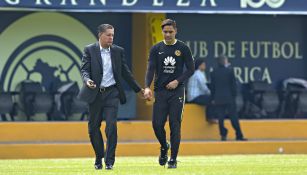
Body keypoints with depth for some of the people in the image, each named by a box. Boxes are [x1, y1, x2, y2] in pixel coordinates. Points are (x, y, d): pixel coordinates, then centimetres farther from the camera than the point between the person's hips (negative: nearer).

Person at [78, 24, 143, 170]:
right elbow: (84, 69, -6)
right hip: (95, 93, 0)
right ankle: (99, 158, 25)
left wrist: (139, 90, 13)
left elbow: (125, 73, 12)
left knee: (111, 125, -13)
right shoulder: (89, 50, 0)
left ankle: (109, 161, -6)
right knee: (93, 127, 6)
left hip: (112, 93, 0)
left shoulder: (118, 51, 6)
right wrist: (87, 80, -29)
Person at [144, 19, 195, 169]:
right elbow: (150, 69, -1)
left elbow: (190, 69, 4)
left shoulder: (183, 48, 3)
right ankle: (164, 147, 25)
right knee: (157, 124, -5)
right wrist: (147, 87, -16)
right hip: (160, 91, 2)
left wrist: (178, 81, -10)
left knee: (175, 125, -4)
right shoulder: (156, 49, 7)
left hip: (177, 91, -2)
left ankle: (173, 159, 3)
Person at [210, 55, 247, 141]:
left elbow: (212, 86, 6)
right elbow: (233, 84, -4)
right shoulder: (229, 70, -6)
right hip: (229, 98, -2)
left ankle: (223, 135, -1)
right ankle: (239, 135, 3)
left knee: (220, 118, 3)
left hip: (218, 98, 2)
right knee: (233, 117, 2)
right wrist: (234, 95, 4)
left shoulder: (214, 72, 2)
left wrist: (213, 98, 12)